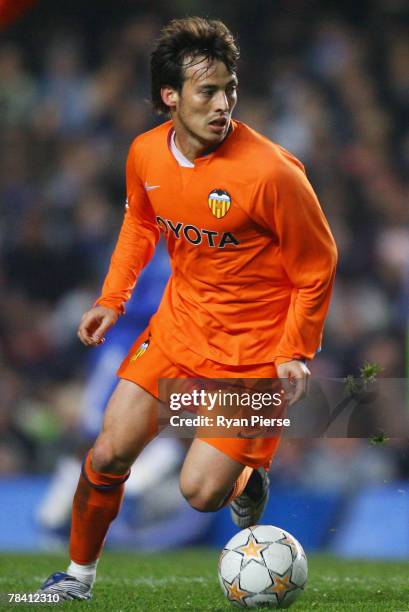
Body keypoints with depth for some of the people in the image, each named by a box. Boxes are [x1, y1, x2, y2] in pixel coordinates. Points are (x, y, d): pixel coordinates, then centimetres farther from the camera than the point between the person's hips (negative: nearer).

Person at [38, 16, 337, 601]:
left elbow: (317, 264, -11)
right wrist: (112, 300, 6)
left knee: (200, 493, -11)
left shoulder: (270, 172, -25)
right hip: (177, 327, 5)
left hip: (254, 349, -5)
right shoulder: (146, 154, -8)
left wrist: (297, 352, -12)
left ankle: (248, 476, 26)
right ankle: (80, 573, 23)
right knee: (108, 455, -1)